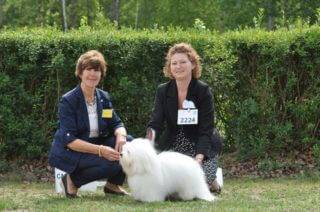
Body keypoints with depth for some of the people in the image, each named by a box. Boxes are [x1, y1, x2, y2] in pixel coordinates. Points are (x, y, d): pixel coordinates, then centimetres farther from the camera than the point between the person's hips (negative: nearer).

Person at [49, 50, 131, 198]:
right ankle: (73, 180, -7)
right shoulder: (68, 101, -15)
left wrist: (121, 136, -24)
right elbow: (69, 140, -22)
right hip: (70, 152, -6)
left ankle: (113, 184, 4)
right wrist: (100, 150, -33)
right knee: (111, 162, -29)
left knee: (128, 142, -14)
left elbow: (116, 124, 3)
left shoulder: (104, 98, 5)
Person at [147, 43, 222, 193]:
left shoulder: (203, 91, -11)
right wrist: (151, 134, -35)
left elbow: (206, 130, -16)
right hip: (172, 146, 3)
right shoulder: (163, 91, -1)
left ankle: (212, 181, 12)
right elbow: (156, 122, -9)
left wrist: (199, 157, -31)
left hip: (201, 147, -3)